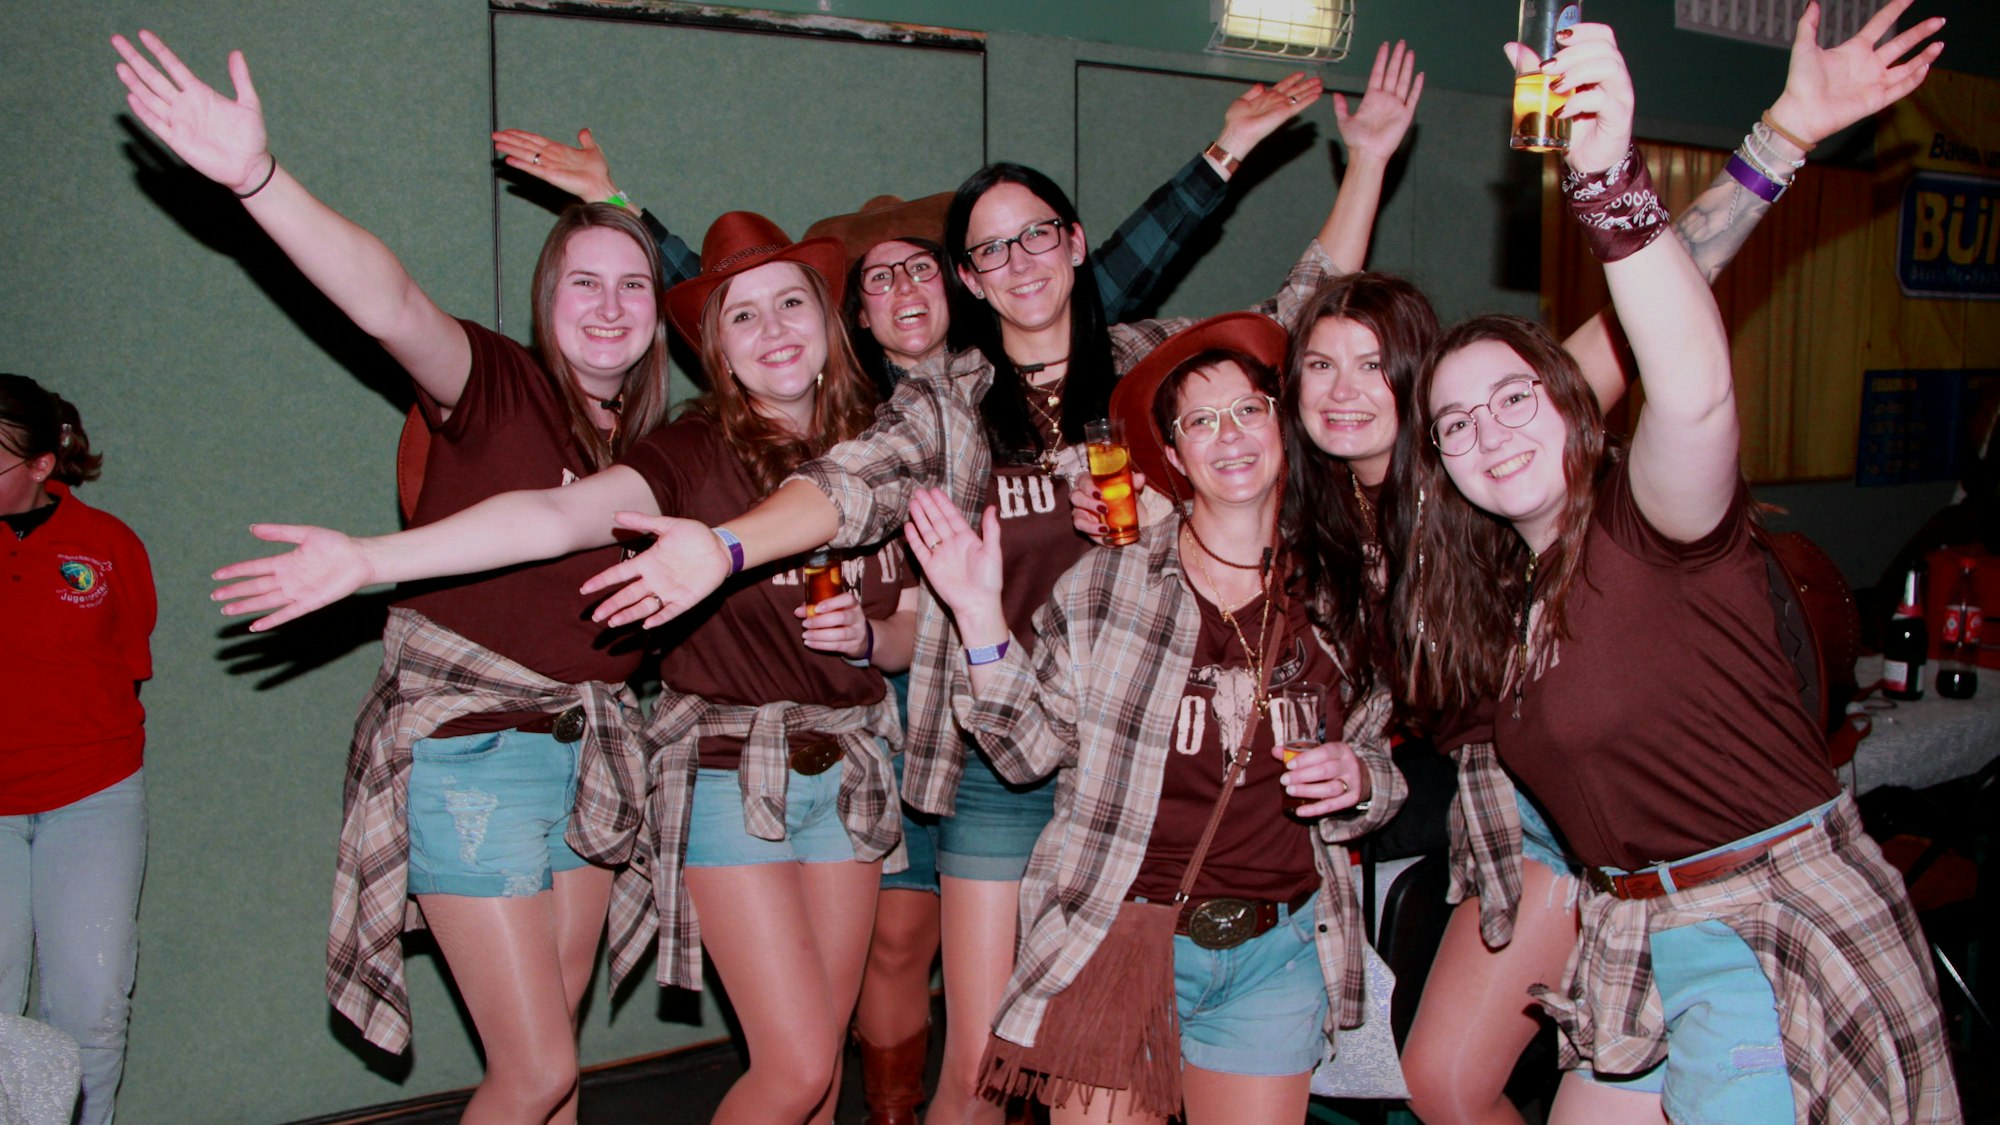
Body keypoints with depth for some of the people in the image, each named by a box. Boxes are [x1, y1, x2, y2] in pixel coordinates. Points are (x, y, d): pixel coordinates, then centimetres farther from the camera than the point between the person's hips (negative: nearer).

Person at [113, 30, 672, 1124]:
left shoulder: (652, 442, 8)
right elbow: (390, 304, -29)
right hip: (471, 749, -6)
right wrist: (258, 176, -45)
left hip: (589, 749, 6)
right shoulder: (496, 386, -10)